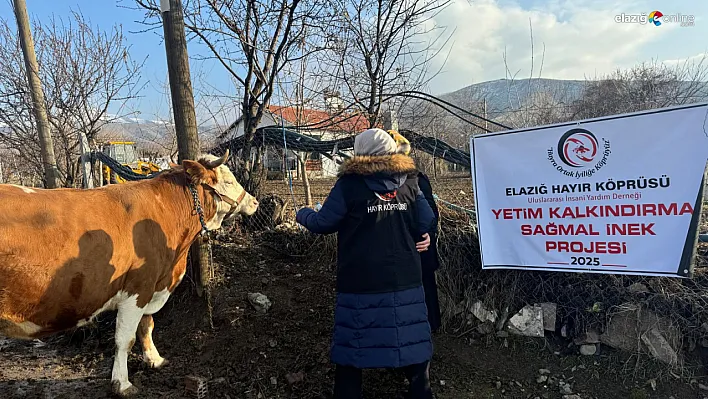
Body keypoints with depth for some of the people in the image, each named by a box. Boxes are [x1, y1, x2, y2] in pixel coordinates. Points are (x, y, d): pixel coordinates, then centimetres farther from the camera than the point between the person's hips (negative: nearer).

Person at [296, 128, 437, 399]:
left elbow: (323, 224, -2)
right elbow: (426, 224, 3)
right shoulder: (409, 181, 3)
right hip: (406, 278, 3)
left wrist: (302, 214, 18)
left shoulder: (349, 184, -7)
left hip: (361, 282, -3)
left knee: (352, 342, 11)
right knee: (411, 339, 15)